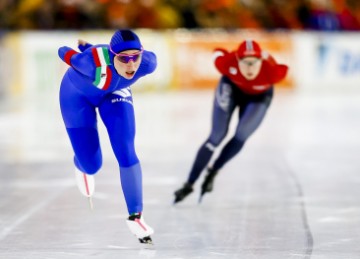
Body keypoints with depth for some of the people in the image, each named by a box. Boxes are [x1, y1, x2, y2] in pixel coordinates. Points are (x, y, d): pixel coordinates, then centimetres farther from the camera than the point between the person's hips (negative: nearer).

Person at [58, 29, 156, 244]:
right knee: (92, 165, 2)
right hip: (78, 94, -2)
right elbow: (64, 52, -23)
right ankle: (82, 166, 41)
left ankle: (135, 216, 1)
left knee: (126, 153, -12)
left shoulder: (147, 63, -34)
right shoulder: (94, 61, -44)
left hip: (115, 92, 2)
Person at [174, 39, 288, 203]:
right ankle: (189, 184, 1)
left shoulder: (271, 71, -41)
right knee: (217, 136, -5)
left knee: (241, 137, -13)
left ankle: (212, 172, 11)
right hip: (232, 87, 0)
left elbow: (283, 71, -18)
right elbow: (218, 52, -16)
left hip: (258, 97, 0)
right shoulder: (227, 63, -39)